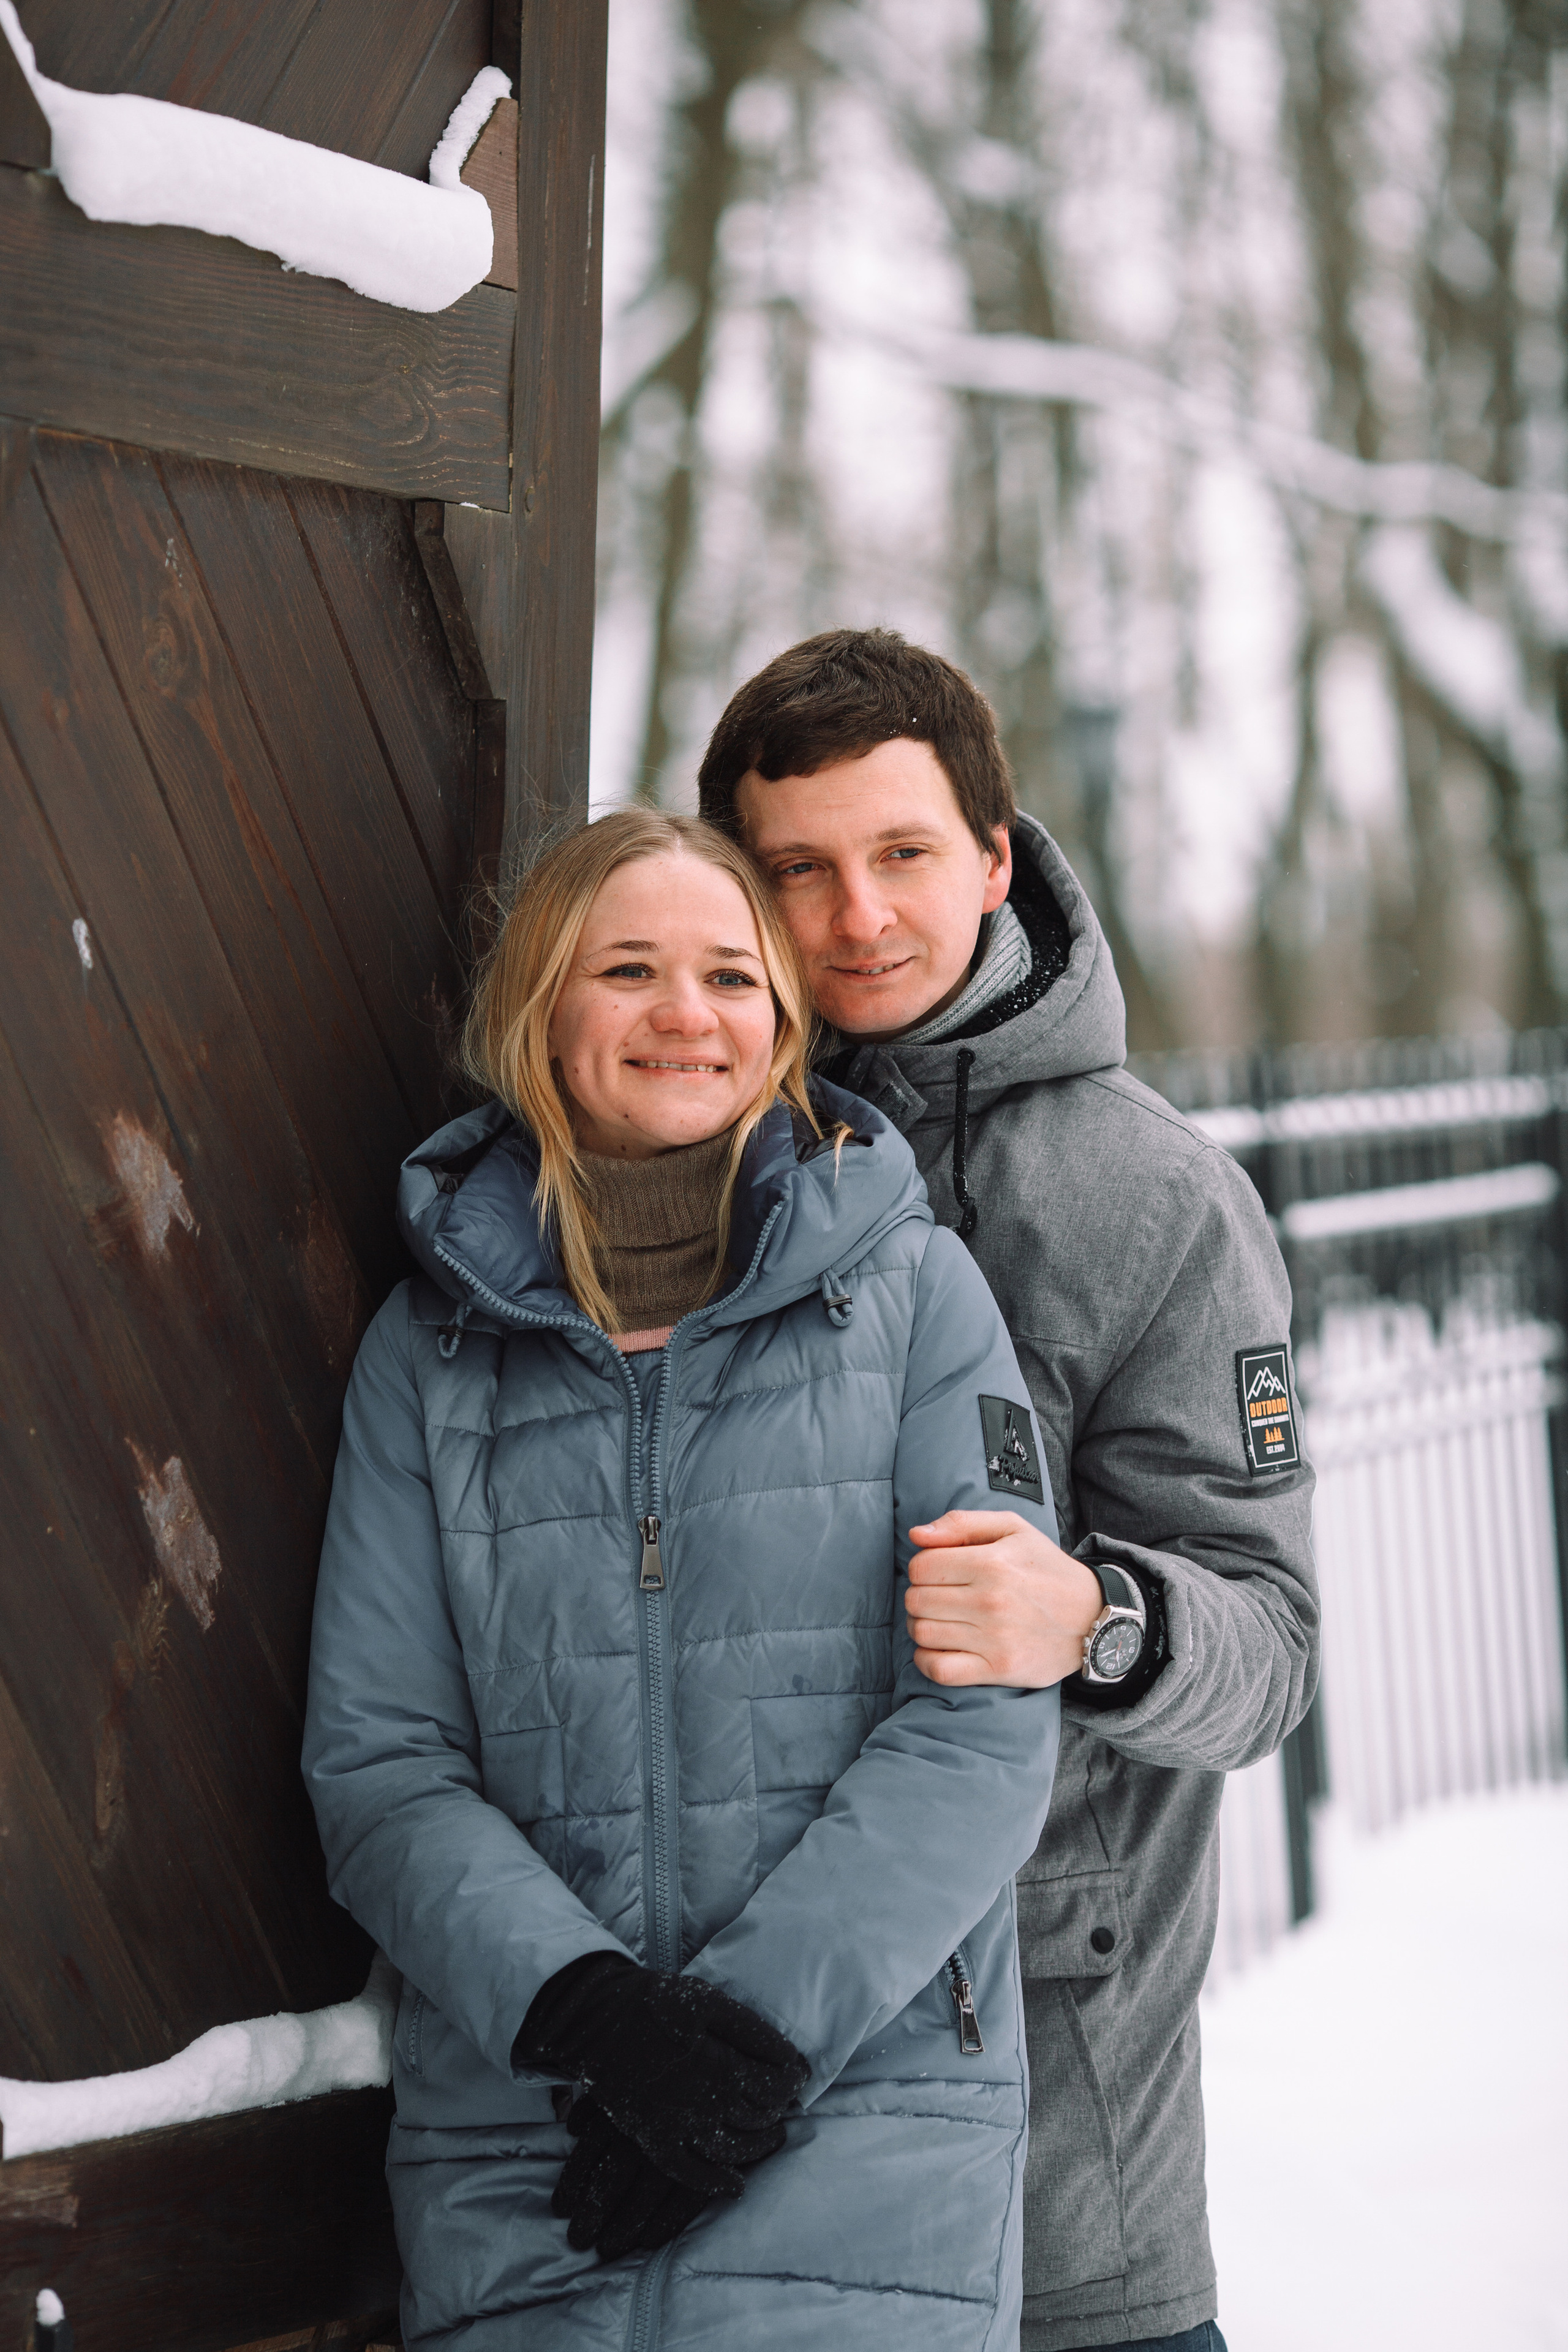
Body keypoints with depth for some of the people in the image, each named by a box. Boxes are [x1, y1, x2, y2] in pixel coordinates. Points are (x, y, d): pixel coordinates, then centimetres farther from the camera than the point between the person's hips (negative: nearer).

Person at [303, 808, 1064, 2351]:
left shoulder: (911, 1290, 3)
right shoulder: (431, 1349, 8)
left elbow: (983, 1721, -4)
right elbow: (376, 1764, 2)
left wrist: (757, 2023, -13)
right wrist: (586, 2006, -14)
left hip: (866, 2098, -1)